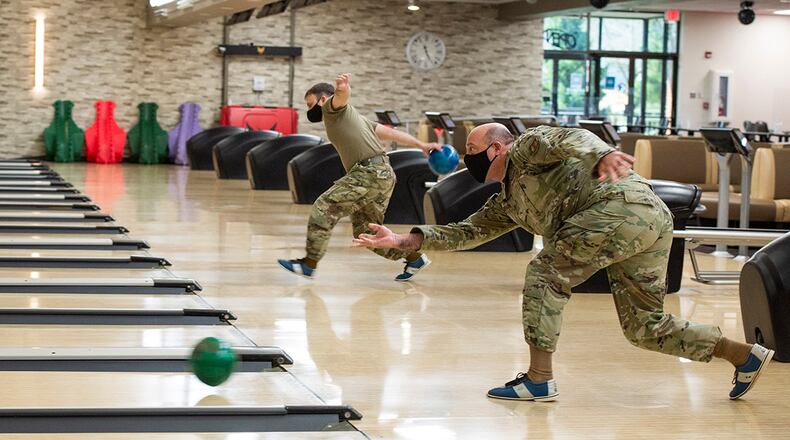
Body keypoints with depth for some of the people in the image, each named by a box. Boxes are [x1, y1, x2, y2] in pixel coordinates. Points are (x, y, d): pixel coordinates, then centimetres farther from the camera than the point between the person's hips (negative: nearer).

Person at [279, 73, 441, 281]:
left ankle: (309, 263, -9)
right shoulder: (352, 117, 31)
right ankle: (414, 257, 19)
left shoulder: (332, 107, 6)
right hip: (381, 174, 10)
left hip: (370, 173, -10)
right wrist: (421, 145, 24)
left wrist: (342, 87, -43)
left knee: (325, 207, -10)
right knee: (365, 233, 14)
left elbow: (341, 96, -19)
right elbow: (389, 132, 28)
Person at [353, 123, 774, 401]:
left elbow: (570, 137, -14)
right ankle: (746, 355, 13)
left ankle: (539, 379, -6)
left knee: (545, 274, -6)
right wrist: (405, 239, 21)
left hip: (624, 204, -10)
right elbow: (468, 231, 30)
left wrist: (601, 154, -36)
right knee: (644, 326, 10)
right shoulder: (507, 201, 30)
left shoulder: (527, 146, 6)